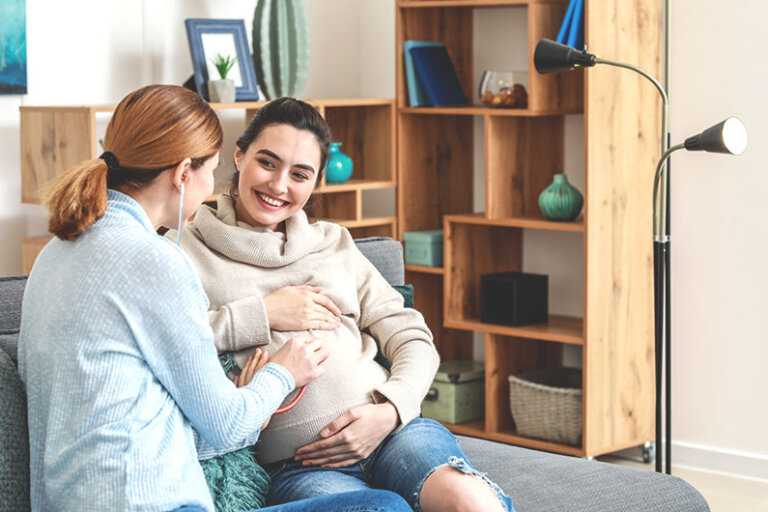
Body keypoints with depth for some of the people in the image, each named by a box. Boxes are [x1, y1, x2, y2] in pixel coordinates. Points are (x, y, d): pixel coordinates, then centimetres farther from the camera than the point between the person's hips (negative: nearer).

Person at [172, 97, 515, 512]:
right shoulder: (186, 251, 11)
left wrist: (390, 411, -3)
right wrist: (261, 314, -6)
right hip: (296, 466, -3)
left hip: (392, 428, 4)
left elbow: (414, 340, 17)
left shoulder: (334, 243, 24)